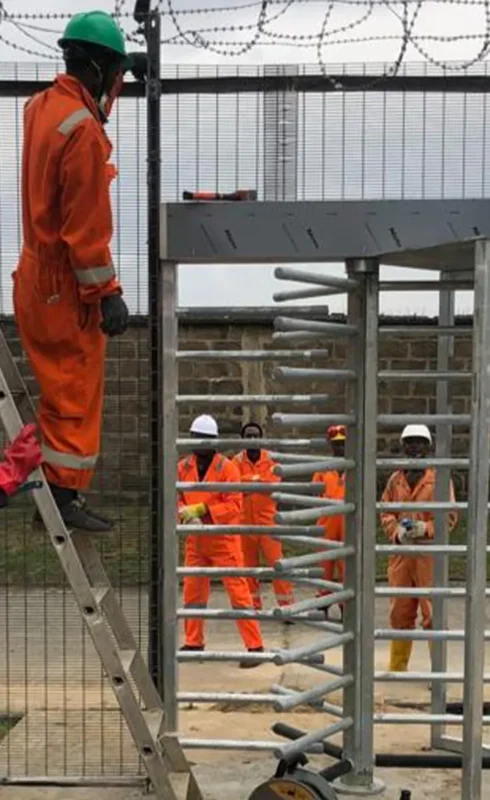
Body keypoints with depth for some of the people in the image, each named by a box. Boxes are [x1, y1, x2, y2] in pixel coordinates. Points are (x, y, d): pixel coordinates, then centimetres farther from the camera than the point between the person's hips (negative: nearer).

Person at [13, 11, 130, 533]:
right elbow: (87, 225, -23)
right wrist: (107, 293, -18)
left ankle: (56, 486, 34)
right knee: (77, 392, 2)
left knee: (61, 385, 21)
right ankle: (65, 495, 13)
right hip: (66, 285, -9)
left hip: (37, 275, 10)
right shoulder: (83, 129, -23)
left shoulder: (41, 107, 6)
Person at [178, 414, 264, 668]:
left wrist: (202, 510, -22)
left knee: (238, 591, -4)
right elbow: (176, 497, 7)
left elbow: (234, 505, -15)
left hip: (223, 538, -5)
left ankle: (255, 646, 0)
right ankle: (193, 643, 26)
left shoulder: (227, 468, -11)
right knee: (192, 591, 12)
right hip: (195, 539, 5)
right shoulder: (183, 467, 3)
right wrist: (185, 513, -14)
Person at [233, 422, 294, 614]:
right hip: (245, 521, 1)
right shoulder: (238, 461, 3)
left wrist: (249, 480, -14)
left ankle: (287, 605, 1)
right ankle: (254, 606, 21)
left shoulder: (270, 460, 2)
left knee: (276, 562, -6)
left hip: (267, 519, -1)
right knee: (248, 565, 9)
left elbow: (275, 482, -12)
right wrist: (260, 480, -15)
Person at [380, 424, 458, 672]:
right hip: (401, 552, 4)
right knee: (400, 612, 12)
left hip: (430, 552, -4)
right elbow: (386, 512, 10)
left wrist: (425, 528, -17)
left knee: (433, 613, -4)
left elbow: (450, 516, -3)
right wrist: (397, 531, -9)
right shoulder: (395, 479, 11)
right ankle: (397, 667, 24)